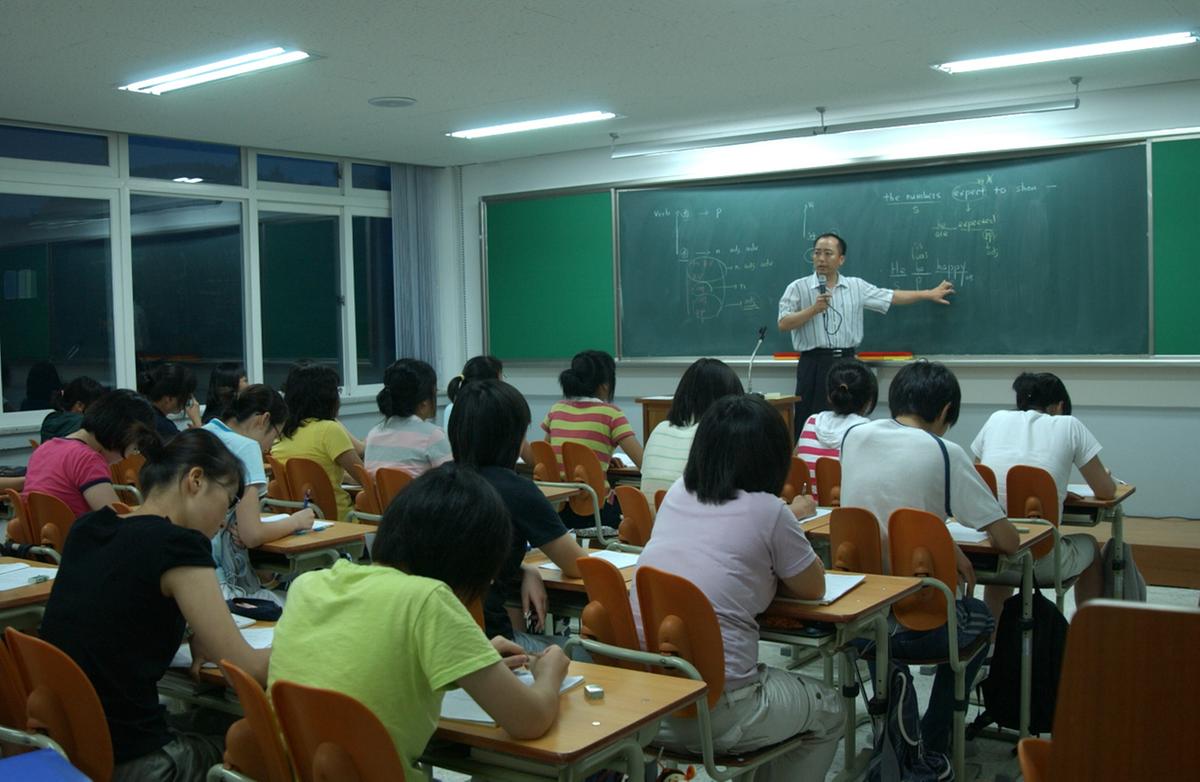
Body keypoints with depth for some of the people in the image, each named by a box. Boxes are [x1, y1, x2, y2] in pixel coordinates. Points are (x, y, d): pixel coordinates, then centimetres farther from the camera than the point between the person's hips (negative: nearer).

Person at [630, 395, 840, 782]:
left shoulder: (676, 494, 7)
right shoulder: (766, 510, -9)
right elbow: (813, 587, 7)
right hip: (714, 714, -6)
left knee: (768, 680, 34)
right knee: (827, 709, 23)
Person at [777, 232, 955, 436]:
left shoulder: (857, 286, 9)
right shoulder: (798, 288, -1)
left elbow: (892, 297, 15)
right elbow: (783, 324, -6)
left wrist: (930, 294, 17)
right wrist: (814, 309, -16)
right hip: (814, 364, -3)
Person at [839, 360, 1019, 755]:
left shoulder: (854, 436, 1)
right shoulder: (944, 454, -13)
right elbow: (1008, 541, -9)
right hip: (914, 625, -4)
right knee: (981, 619, 29)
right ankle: (931, 745, 33)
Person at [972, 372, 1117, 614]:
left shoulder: (997, 419, 10)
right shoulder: (1069, 426, 3)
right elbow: (1106, 492, 8)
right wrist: (1103, 477, 32)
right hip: (1041, 562, -3)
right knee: (1090, 547, 32)